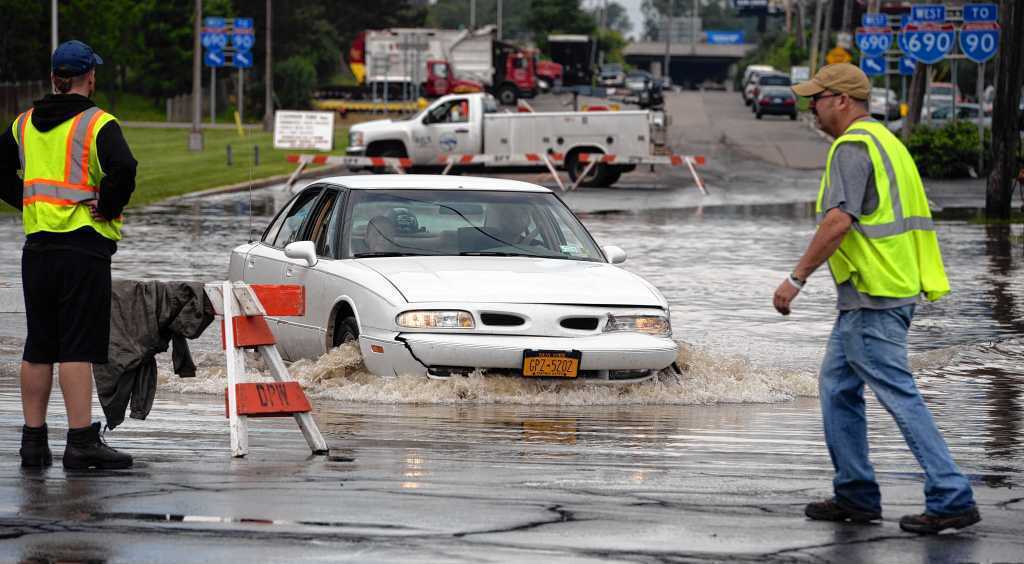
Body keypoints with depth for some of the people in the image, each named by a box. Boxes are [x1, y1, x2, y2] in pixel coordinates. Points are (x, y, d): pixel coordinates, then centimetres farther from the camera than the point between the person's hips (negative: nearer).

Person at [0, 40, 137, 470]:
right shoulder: (98, 124, -8)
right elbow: (123, 169, -23)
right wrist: (106, 206, -9)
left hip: (37, 243, 6)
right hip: (84, 245, -6)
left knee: (38, 348, 12)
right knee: (78, 347, -7)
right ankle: (81, 441, -10)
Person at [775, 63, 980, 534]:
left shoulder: (853, 146, -13)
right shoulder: (885, 141, 19)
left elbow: (839, 220, -23)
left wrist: (796, 278, -19)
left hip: (871, 296, -11)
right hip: (898, 288, 11)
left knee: (899, 396, -10)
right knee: (837, 386, 16)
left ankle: (951, 499, -12)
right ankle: (856, 495, 19)